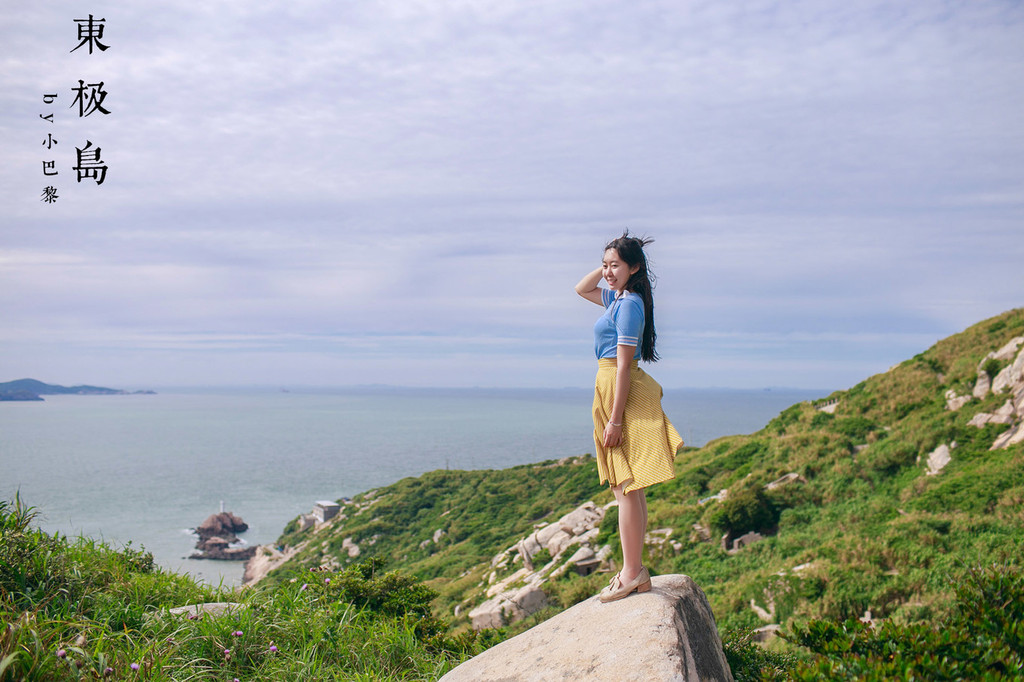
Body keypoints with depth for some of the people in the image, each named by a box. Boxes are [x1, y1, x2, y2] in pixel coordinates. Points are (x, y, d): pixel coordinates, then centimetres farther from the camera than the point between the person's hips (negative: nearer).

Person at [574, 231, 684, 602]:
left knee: (627, 489, -6)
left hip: (621, 394, -10)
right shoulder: (618, 298, 13)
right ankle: (634, 570, 20)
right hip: (610, 389, 10)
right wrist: (607, 264, 16)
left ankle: (631, 574, 0)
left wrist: (614, 419, -20)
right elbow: (582, 289, 32)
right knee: (627, 488, 13)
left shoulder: (629, 305, -15)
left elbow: (624, 365, -19)